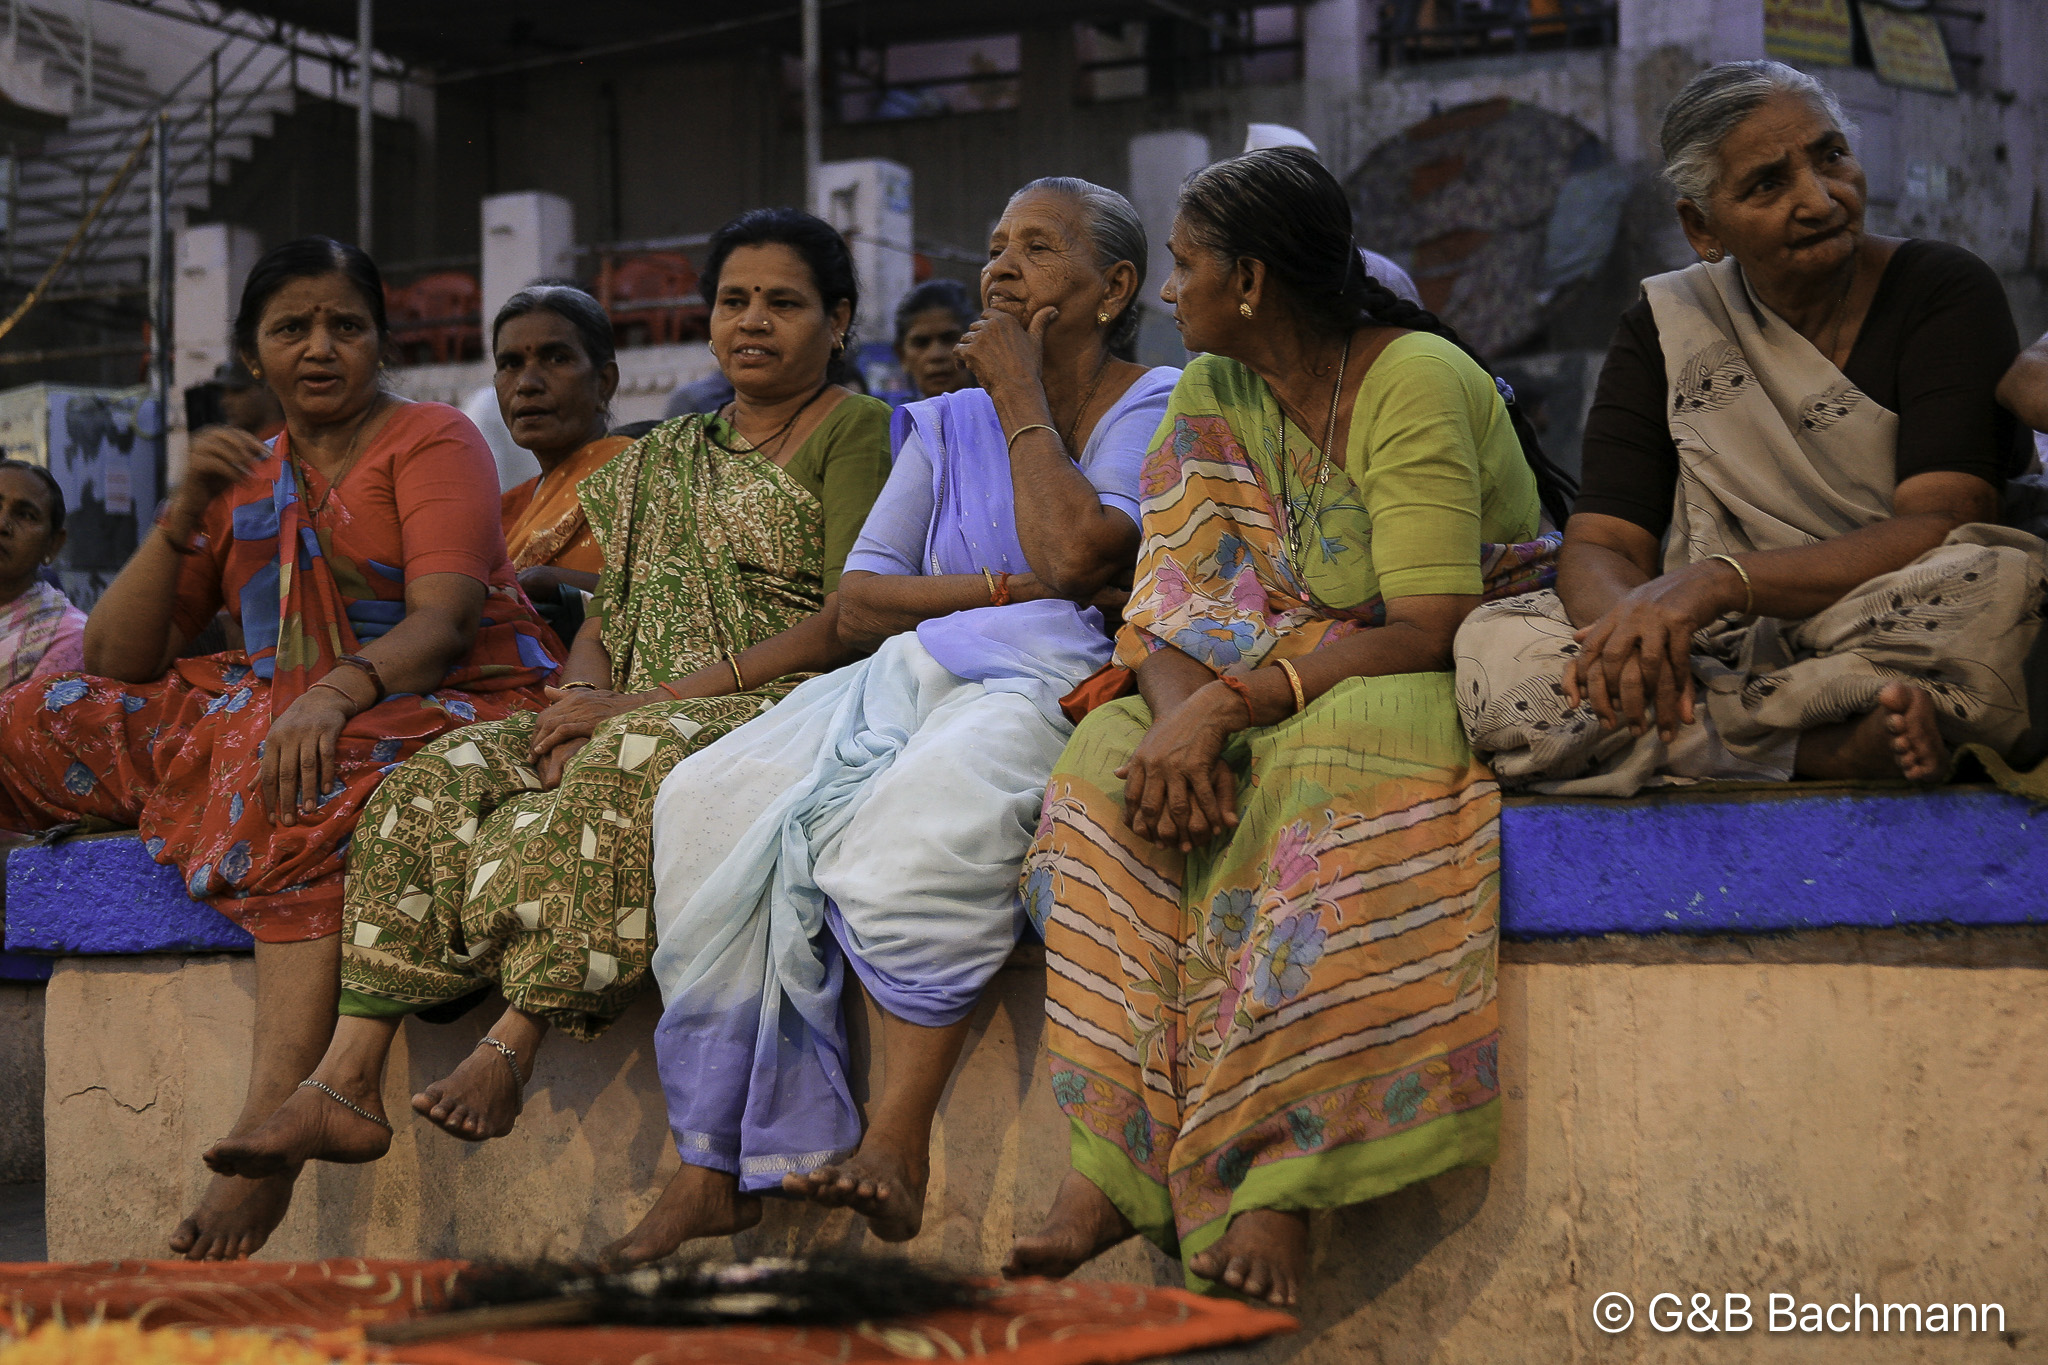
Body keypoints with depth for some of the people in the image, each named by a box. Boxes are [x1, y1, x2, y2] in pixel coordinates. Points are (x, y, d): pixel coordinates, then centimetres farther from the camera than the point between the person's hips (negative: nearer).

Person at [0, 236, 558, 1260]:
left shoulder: (432, 440, 1)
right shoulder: (243, 479, 17)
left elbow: (442, 621, -16)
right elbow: (115, 664, 10)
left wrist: (335, 694, -36)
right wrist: (185, 514, -4)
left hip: (453, 709, -6)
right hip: (276, 712, 6)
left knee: (317, 784, -39)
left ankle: (271, 1124, -47)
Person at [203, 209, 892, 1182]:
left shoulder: (857, 431, 3)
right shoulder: (667, 457, 24)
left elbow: (854, 619, -10)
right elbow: (610, 615, 19)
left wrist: (660, 699, -15)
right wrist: (586, 699, -7)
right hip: (639, 714, 6)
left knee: (627, 768, -38)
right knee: (445, 780, -18)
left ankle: (510, 1052, -37)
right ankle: (347, 1085, -26)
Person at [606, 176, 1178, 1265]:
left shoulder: (1155, 410, 7)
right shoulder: (950, 426, 24)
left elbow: (1074, 554, -13)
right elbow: (857, 601, 13)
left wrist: (1021, 395, 1)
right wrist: (1006, 587, -4)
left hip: (1050, 692, -5)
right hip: (911, 678, 6)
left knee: (929, 807, -40)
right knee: (711, 801, -22)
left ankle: (898, 1140, -37)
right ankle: (714, 1162, -24)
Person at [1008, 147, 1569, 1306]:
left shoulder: (1418, 382, -15)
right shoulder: (1212, 396, 7)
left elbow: (1428, 627, -24)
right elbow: (1183, 604, -2)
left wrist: (1228, 706, -30)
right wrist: (1179, 718, -25)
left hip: (1460, 689, -6)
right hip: (1276, 704, 6)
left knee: (1337, 763, -39)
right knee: (1112, 759, -22)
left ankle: (1275, 1182, -41)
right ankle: (1114, 1168, -31)